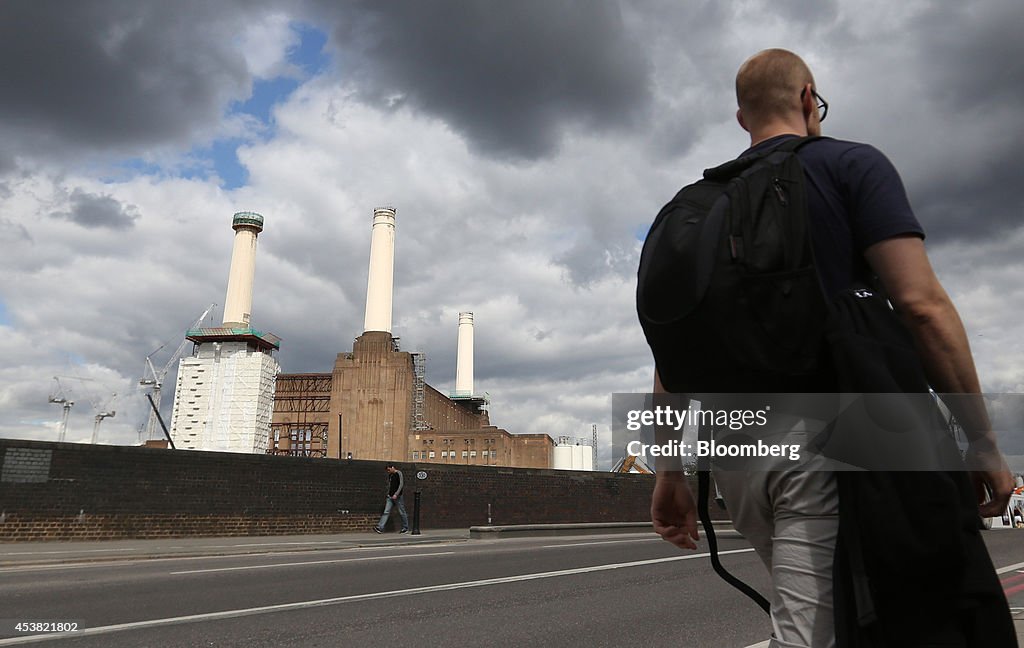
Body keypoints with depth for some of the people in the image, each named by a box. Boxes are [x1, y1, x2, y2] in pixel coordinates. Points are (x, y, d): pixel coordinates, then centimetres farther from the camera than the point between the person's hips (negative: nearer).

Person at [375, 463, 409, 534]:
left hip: (397, 496, -7)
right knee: (386, 512, -3)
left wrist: (396, 494, -21)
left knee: (402, 512, 1)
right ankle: (380, 528, -11)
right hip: (390, 496, 7)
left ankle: (405, 528, 13)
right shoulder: (390, 475, 14)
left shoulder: (399, 473, -8)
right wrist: (388, 494, 19)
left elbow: (401, 484, -15)